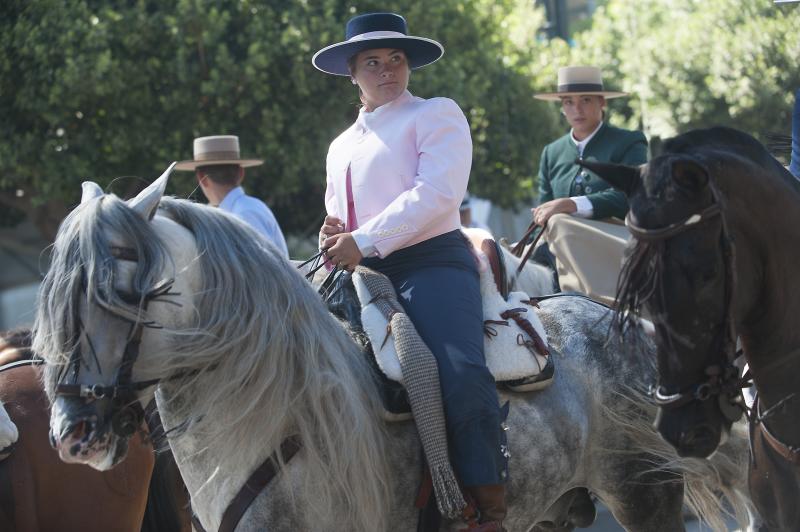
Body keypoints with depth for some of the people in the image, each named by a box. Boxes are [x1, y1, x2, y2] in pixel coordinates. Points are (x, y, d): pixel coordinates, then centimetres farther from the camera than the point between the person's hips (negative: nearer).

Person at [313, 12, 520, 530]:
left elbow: (436, 192, -11)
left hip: (431, 263, -7)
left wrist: (364, 241, -20)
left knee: (462, 376, -30)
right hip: (361, 275, 7)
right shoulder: (341, 147, 26)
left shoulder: (436, 115, 5)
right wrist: (332, 239, 8)